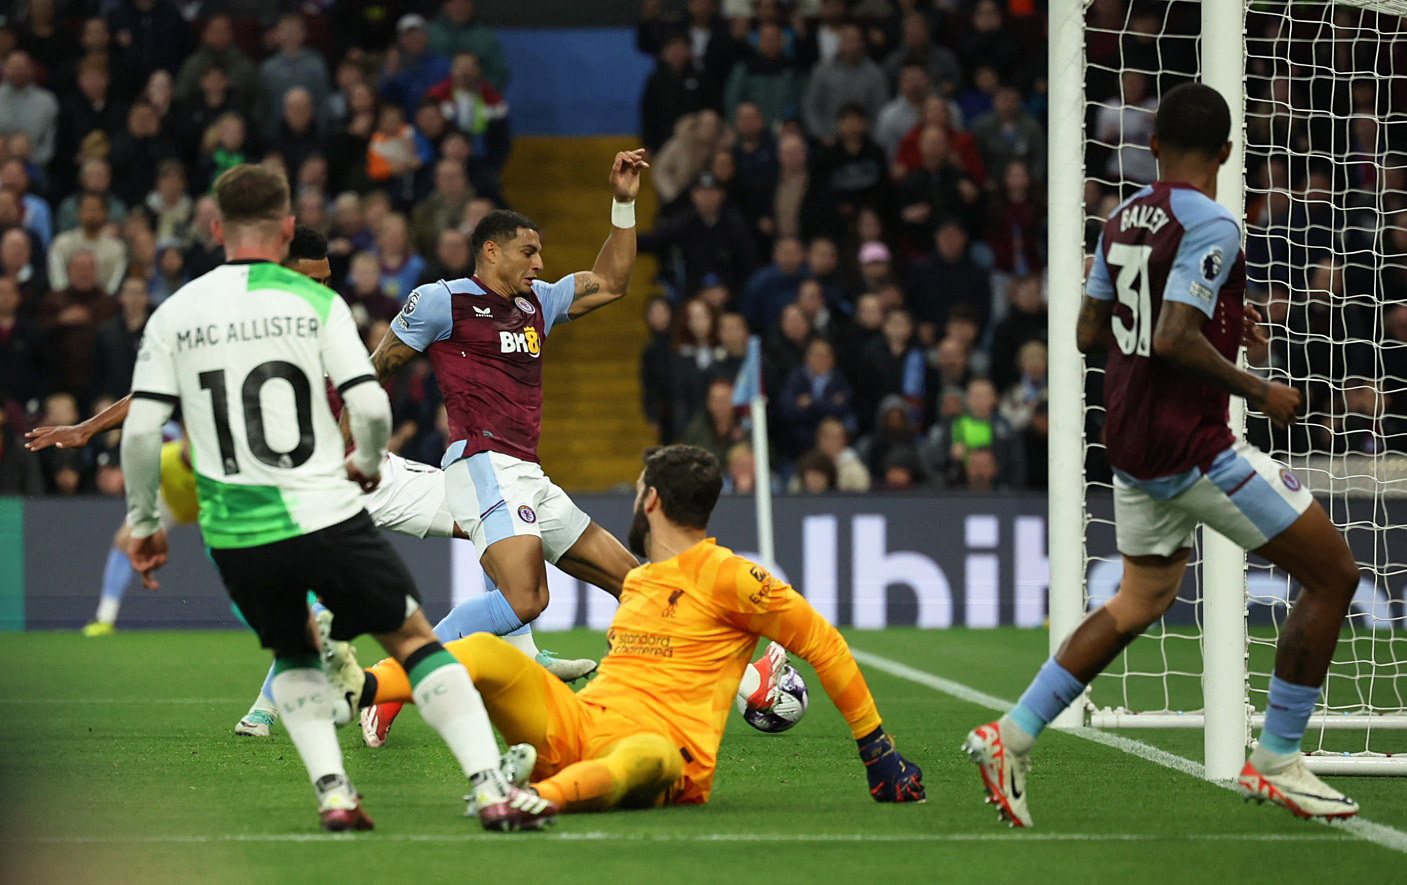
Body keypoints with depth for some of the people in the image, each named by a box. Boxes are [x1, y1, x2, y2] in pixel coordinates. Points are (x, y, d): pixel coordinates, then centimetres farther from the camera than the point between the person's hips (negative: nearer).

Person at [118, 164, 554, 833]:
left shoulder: (174, 314, 3)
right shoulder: (313, 301, -2)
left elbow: (140, 430, -2)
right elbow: (370, 405, -9)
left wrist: (143, 522, 11)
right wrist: (367, 463, 13)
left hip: (234, 534, 2)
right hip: (325, 518, -2)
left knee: (293, 655, 26)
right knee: (414, 639, 11)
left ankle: (332, 791, 8)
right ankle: (490, 789, 0)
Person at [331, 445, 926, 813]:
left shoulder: (725, 576, 0)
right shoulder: (636, 582, 26)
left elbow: (824, 646, -1)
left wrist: (876, 748, -1)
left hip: (664, 752, -7)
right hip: (578, 723, 7)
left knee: (648, 755, -44)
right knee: (488, 651, -12)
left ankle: (538, 797, -72)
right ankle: (349, 689, -30)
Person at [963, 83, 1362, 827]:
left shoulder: (1123, 220, 9)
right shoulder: (1209, 225, -16)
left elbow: (1090, 333, 16)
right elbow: (1173, 343, -26)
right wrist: (1258, 392, -14)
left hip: (1130, 444, 9)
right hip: (1190, 445, -9)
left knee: (1141, 600, 21)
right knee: (1333, 574, 0)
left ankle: (1014, 735, 12)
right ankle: (1275, 763, 3)